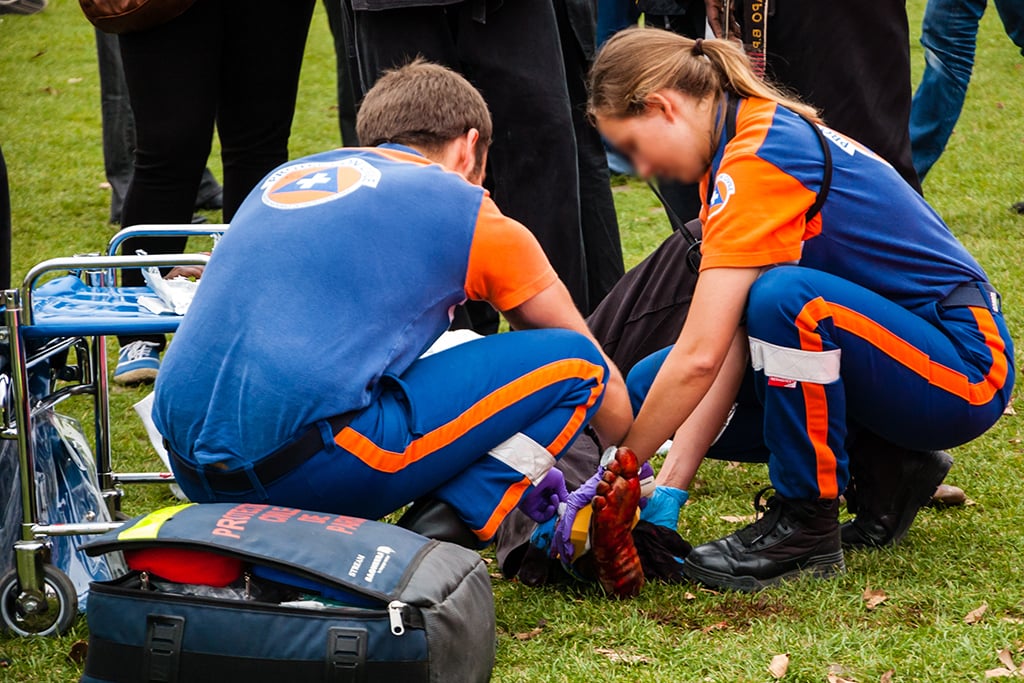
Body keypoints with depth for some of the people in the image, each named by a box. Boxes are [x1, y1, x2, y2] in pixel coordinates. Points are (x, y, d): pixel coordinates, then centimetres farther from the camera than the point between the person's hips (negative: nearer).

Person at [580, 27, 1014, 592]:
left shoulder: (757, 159, -22)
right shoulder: (766, 134, 6)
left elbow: (699, 356, -27)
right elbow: (730, 343, 1)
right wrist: (668, 488, -6)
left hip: (963, 365, -9)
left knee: (786, 298, -36)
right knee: (649, 392, 2)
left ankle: (807, 529, -16)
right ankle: (883, 472, 10)